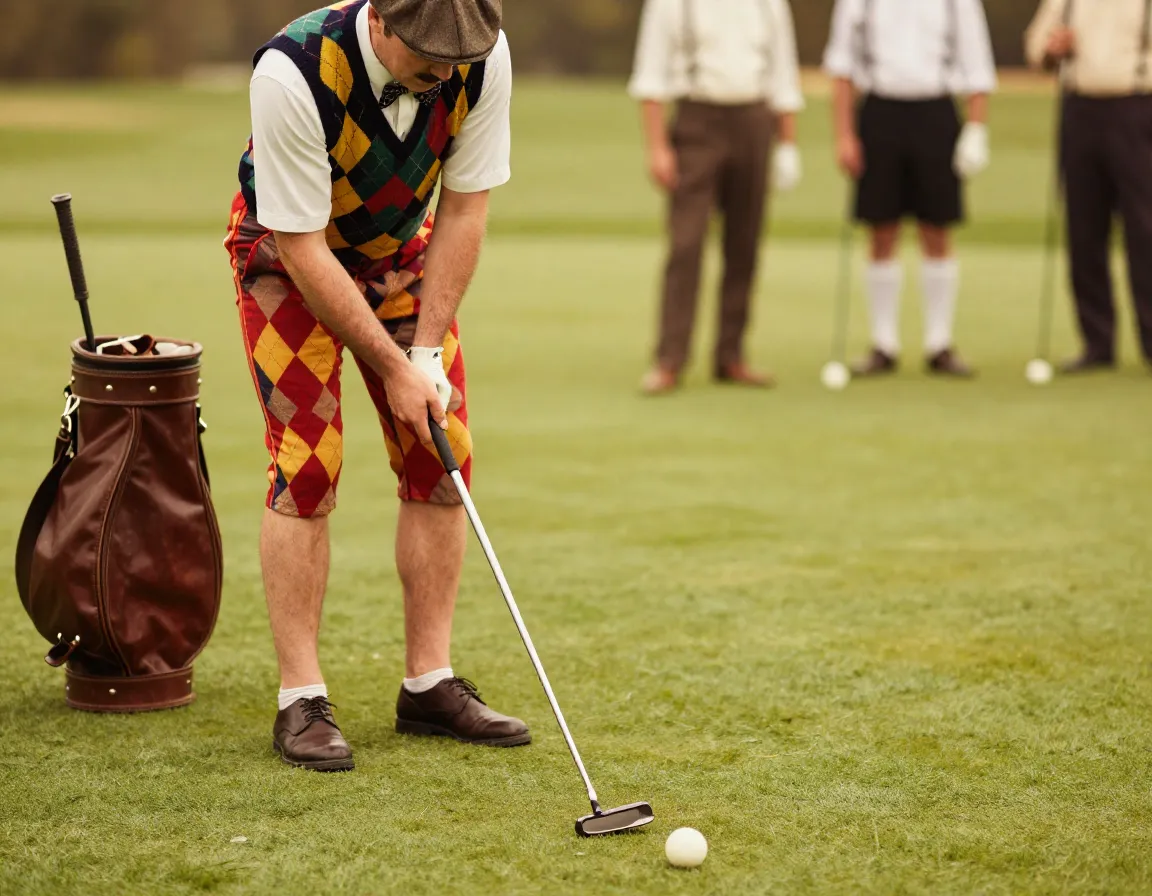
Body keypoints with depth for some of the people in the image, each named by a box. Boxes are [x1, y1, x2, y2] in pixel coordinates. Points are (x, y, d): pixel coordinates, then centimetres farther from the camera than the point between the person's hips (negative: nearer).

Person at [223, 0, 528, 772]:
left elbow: (464, 208, -13)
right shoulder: (293, 72, -37)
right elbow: (303, 249, -29)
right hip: (288, 256, -4)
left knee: (440, 463, -2)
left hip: (402, 251, 4)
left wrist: (429, 350, -16)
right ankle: (302, 701, -7)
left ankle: (430, 684, 7)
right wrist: (393, 367, -25)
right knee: (307, 469, -13)